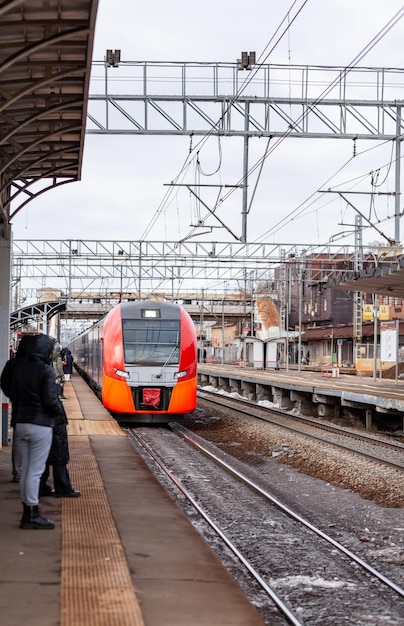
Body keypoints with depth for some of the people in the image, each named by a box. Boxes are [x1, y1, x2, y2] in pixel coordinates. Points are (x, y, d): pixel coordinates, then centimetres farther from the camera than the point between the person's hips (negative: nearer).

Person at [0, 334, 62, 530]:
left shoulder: (19, 367, 6)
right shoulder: (46, 370, -14)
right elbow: (50, 399, -18)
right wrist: (59, 411, 1)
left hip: (21, 423, 7)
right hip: (40, 425, -7)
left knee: (26, 468, 13)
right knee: (35, 471, -3)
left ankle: (27, 512, 17)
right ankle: (33, 515, 0)